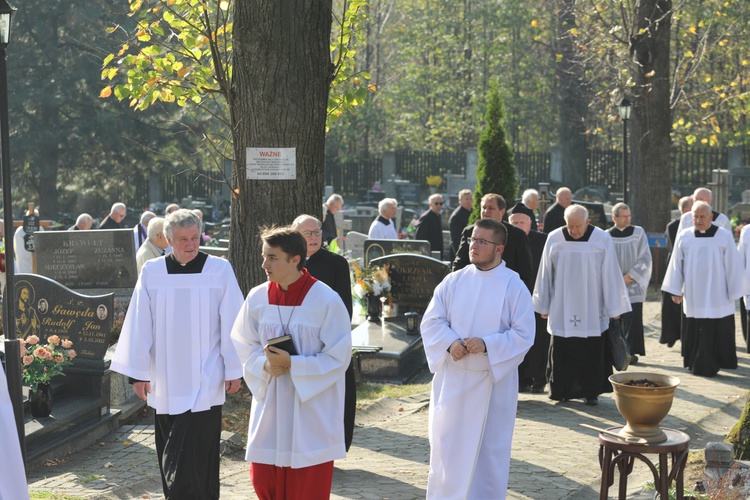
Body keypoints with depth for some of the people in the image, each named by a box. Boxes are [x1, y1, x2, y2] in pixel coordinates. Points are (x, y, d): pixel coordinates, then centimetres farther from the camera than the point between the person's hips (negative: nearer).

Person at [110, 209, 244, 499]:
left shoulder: (219, 270, -4)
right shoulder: (152, 272, 1)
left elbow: (231, 323, -2)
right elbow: (140, 325, 3)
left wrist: (234, 369, -3)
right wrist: (139, 372, 2)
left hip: (205, 379, -3)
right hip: (166, 382, 3)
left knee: (195, 452, -7)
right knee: (171, 457, 10)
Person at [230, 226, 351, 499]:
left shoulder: (326, 300, -15)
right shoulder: (258, 297, -2)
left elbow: (338, 357, -12)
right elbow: (245, 345, 9)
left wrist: (291, 364, -19)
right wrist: (264, 364, -11)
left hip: (311, 413, -4)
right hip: (269, 407, 4)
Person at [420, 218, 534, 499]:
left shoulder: (514, 286, -6)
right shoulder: (454, 281, 2)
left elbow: (524, 334, -9)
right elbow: (431, 321, 2)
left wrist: (487, 345, -22)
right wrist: (450, 343, -17)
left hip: (493, 380, -2)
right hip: (452, 378, 3)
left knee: (488, 447, 6)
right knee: (447, 441, 8)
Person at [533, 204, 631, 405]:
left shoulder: (602, 240, -7)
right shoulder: (554, 239, -4)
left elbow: (610, 275, -3)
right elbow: (545, 274, 5)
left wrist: (614, 308, -2)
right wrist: (544, 305, 8)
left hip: (592, 310, -1)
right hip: (562, 309, 1)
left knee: (592, 353, 4)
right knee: (562, 351, 3)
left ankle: (591, 391, 15)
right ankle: (563, 390, 15)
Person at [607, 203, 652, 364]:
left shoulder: (638, 233, -1)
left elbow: (645, 258, -3)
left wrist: (631, 276, -10)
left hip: (634, 285, -1)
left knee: (633, 319, -9)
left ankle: (631, 351, -7)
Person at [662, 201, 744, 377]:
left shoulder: (724, 236, -3)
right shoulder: (684, 236, 2)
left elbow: (733, 266, -2)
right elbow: (676, 265, 7)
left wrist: (734, 293, -3)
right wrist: (675, 290, 6)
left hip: (717, 296, -1)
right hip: (693, 296, 1)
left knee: (719, 334, 0)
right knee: (695, 334, 2)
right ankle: (698, 364, 11)